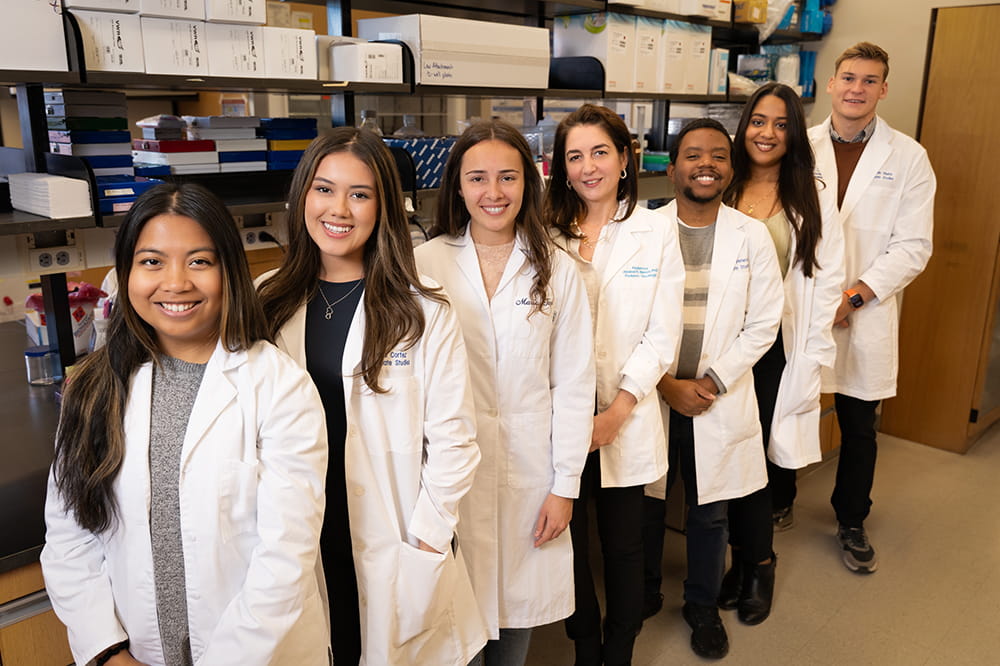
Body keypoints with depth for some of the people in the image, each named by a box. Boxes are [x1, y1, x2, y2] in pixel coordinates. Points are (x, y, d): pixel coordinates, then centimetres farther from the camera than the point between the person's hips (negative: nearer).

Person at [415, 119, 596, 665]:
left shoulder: (557, 272, 0)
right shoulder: (426, 264, -4)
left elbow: (573, 384, 1)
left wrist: (565, 486, -1)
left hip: (529, 471, 1)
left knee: (517, 610, 15)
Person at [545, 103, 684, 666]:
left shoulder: (657, 234, 1)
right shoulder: (547, 236, 2)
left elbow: (663, 335, -3)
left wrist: (617, 411, -11)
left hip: (625, 421, 0)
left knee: (624, 545, 12)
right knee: (569, 542, 12)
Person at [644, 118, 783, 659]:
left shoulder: (752, 236, -2)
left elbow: (762, 325, -2)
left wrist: (713, 382, -10)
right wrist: (667, 385, -11)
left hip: (719, 400, 1)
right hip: (651, 396, -1)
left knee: (710, 512, 15)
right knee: (645, 505, 14)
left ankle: (703, 605, 38)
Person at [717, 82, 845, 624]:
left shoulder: (812, 200, 1)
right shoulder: (722, 193, 3)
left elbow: (826, 283, 1)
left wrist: (811, 357, -4)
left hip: (779, 349, -1)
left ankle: (753, 562, 25)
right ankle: (754, 561, 26)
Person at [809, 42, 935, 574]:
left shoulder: (907, 157, 0)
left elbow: (913, 245, -4)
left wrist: (853, 297, -14)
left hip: (865, 316, 0)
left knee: (859, 427, 12)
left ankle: (852, 522, 33)